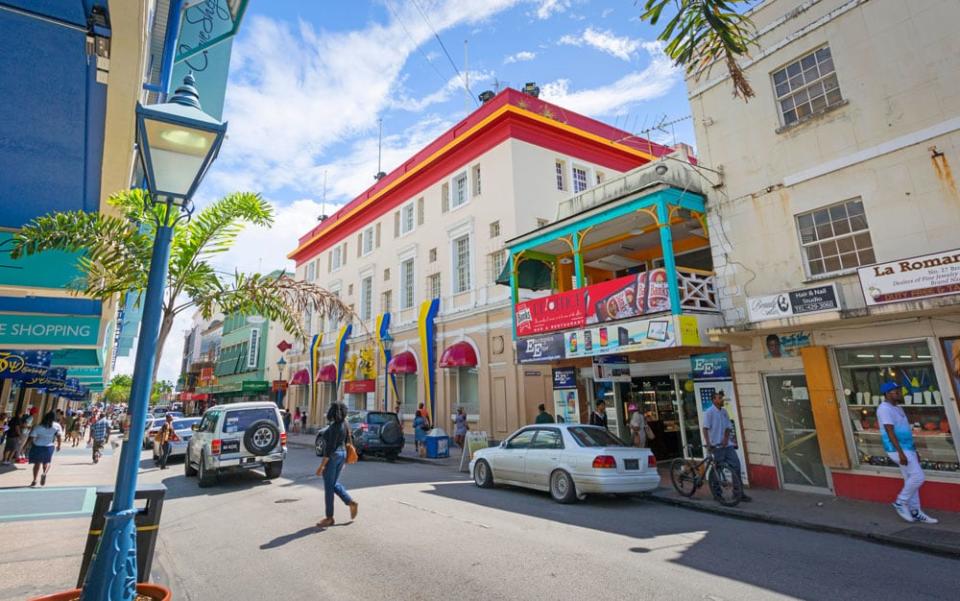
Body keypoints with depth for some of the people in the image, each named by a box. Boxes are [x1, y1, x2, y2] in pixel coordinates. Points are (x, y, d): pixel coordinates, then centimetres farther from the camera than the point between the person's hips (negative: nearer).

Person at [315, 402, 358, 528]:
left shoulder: (334, 426, -20)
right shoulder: (344, 424, 7)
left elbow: (330, 447, -22)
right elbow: (347, 440, 14)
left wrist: (322, 465, -19)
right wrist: (344, 461, 23)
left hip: (332, 456, -9)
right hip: (342, 454, 9)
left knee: (328, 487, 3)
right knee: (335, 484, 21)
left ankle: (329, 518, 12)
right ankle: (351, 503, 12)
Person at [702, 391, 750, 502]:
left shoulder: (724, 411, 10)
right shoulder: (709, 412, -10)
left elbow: (728, 427, 11)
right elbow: (705, 428, -15)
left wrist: (726, 439, -6)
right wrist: (708, 443, -23)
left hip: (727, 444, 6)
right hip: (717, 445, -6)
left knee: (736, 464, 1)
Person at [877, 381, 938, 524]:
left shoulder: (898, 408, 16)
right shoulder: (885, 409, -15)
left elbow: (905, 431, 21)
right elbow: (890, 432, -21)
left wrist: (914, 451, 21)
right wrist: (900, 453, -24)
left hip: (907, 448, 9)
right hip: (897, 450, -9)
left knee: (911, 480, 11)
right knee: (918, 476, -11)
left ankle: (915, 512, 19)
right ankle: (900, 502, 3)